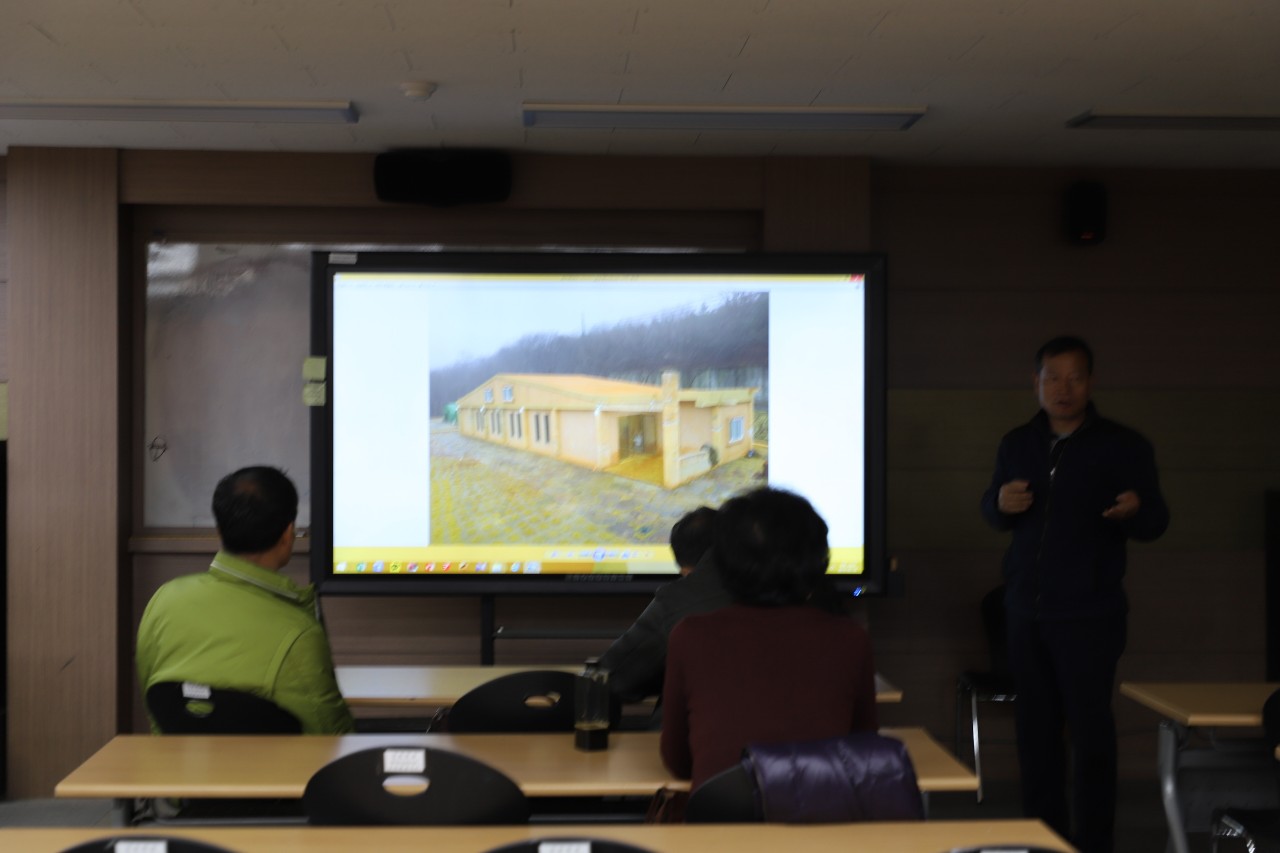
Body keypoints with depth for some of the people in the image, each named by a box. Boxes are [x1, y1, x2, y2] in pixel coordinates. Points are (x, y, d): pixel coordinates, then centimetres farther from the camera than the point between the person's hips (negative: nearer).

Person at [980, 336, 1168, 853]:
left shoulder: (1123, 447, -3)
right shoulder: (1017, 445, 10)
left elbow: (1155, 524, -4)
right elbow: (993, 515, 17)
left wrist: (1134, 511, -28)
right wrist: (1000, 503, -8)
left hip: (1090, 615, -4)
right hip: (1026, 611, 4)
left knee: (1089, 729, -5)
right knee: (1036, 728, 9)